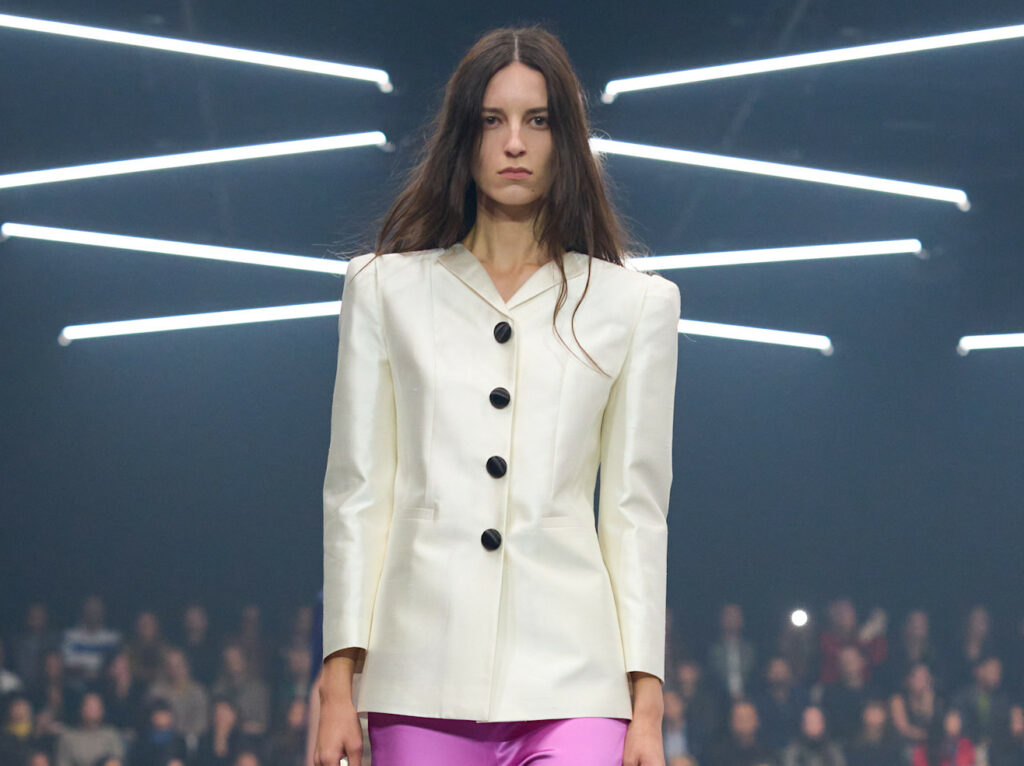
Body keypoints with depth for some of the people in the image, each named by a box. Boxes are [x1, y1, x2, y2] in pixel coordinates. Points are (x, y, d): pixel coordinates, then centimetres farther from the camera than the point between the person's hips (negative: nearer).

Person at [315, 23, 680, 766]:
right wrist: (338, 687, 1)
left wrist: (647, 704, 2)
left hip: (570, 683, -1)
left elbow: (637, 509, 9)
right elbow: (355, 493, 9)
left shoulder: (633, 303, 10)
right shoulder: (386, 287, 11)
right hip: (424, 680, 1)